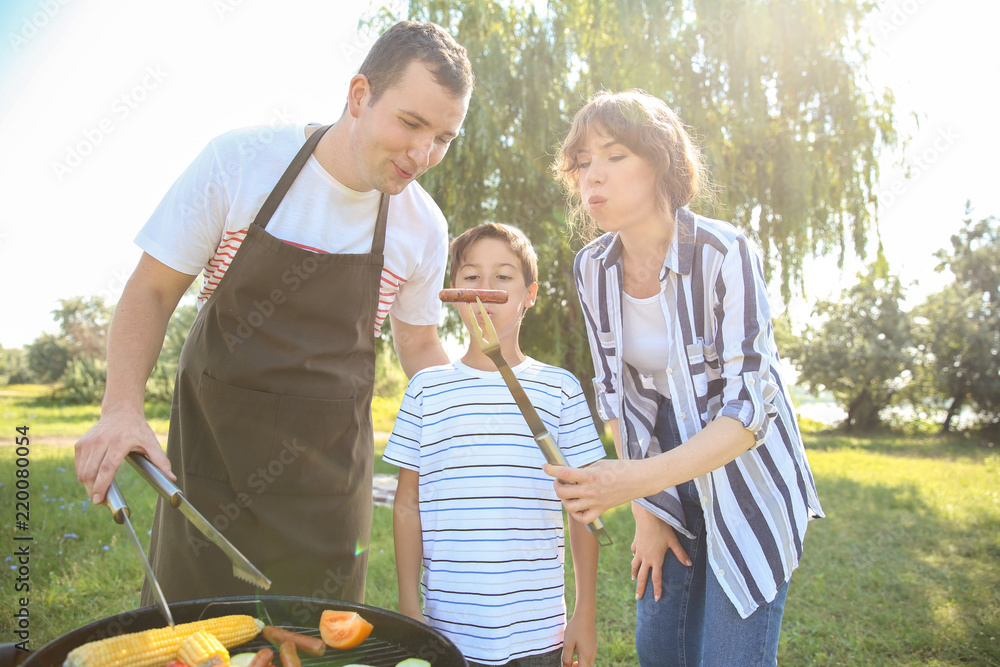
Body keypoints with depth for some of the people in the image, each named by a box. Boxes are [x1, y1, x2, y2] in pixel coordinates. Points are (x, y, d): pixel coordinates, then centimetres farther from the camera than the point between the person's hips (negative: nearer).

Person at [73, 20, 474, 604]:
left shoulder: (424, 226, -5)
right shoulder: (238, 161, -12)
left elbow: (419, 346, 9)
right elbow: (151, 292, -5)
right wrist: (123, 407, -19)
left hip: (327, 483, 2)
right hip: (210, 461, -1)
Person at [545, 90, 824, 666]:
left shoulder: (725, 254, -23)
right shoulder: (592, 268, -6)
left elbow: (748, 408, -26)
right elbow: (615, 391, 1)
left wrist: (639, 478, -39)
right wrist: (644, 513, 0)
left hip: (747, 478, -4)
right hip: (669, 478, 5)